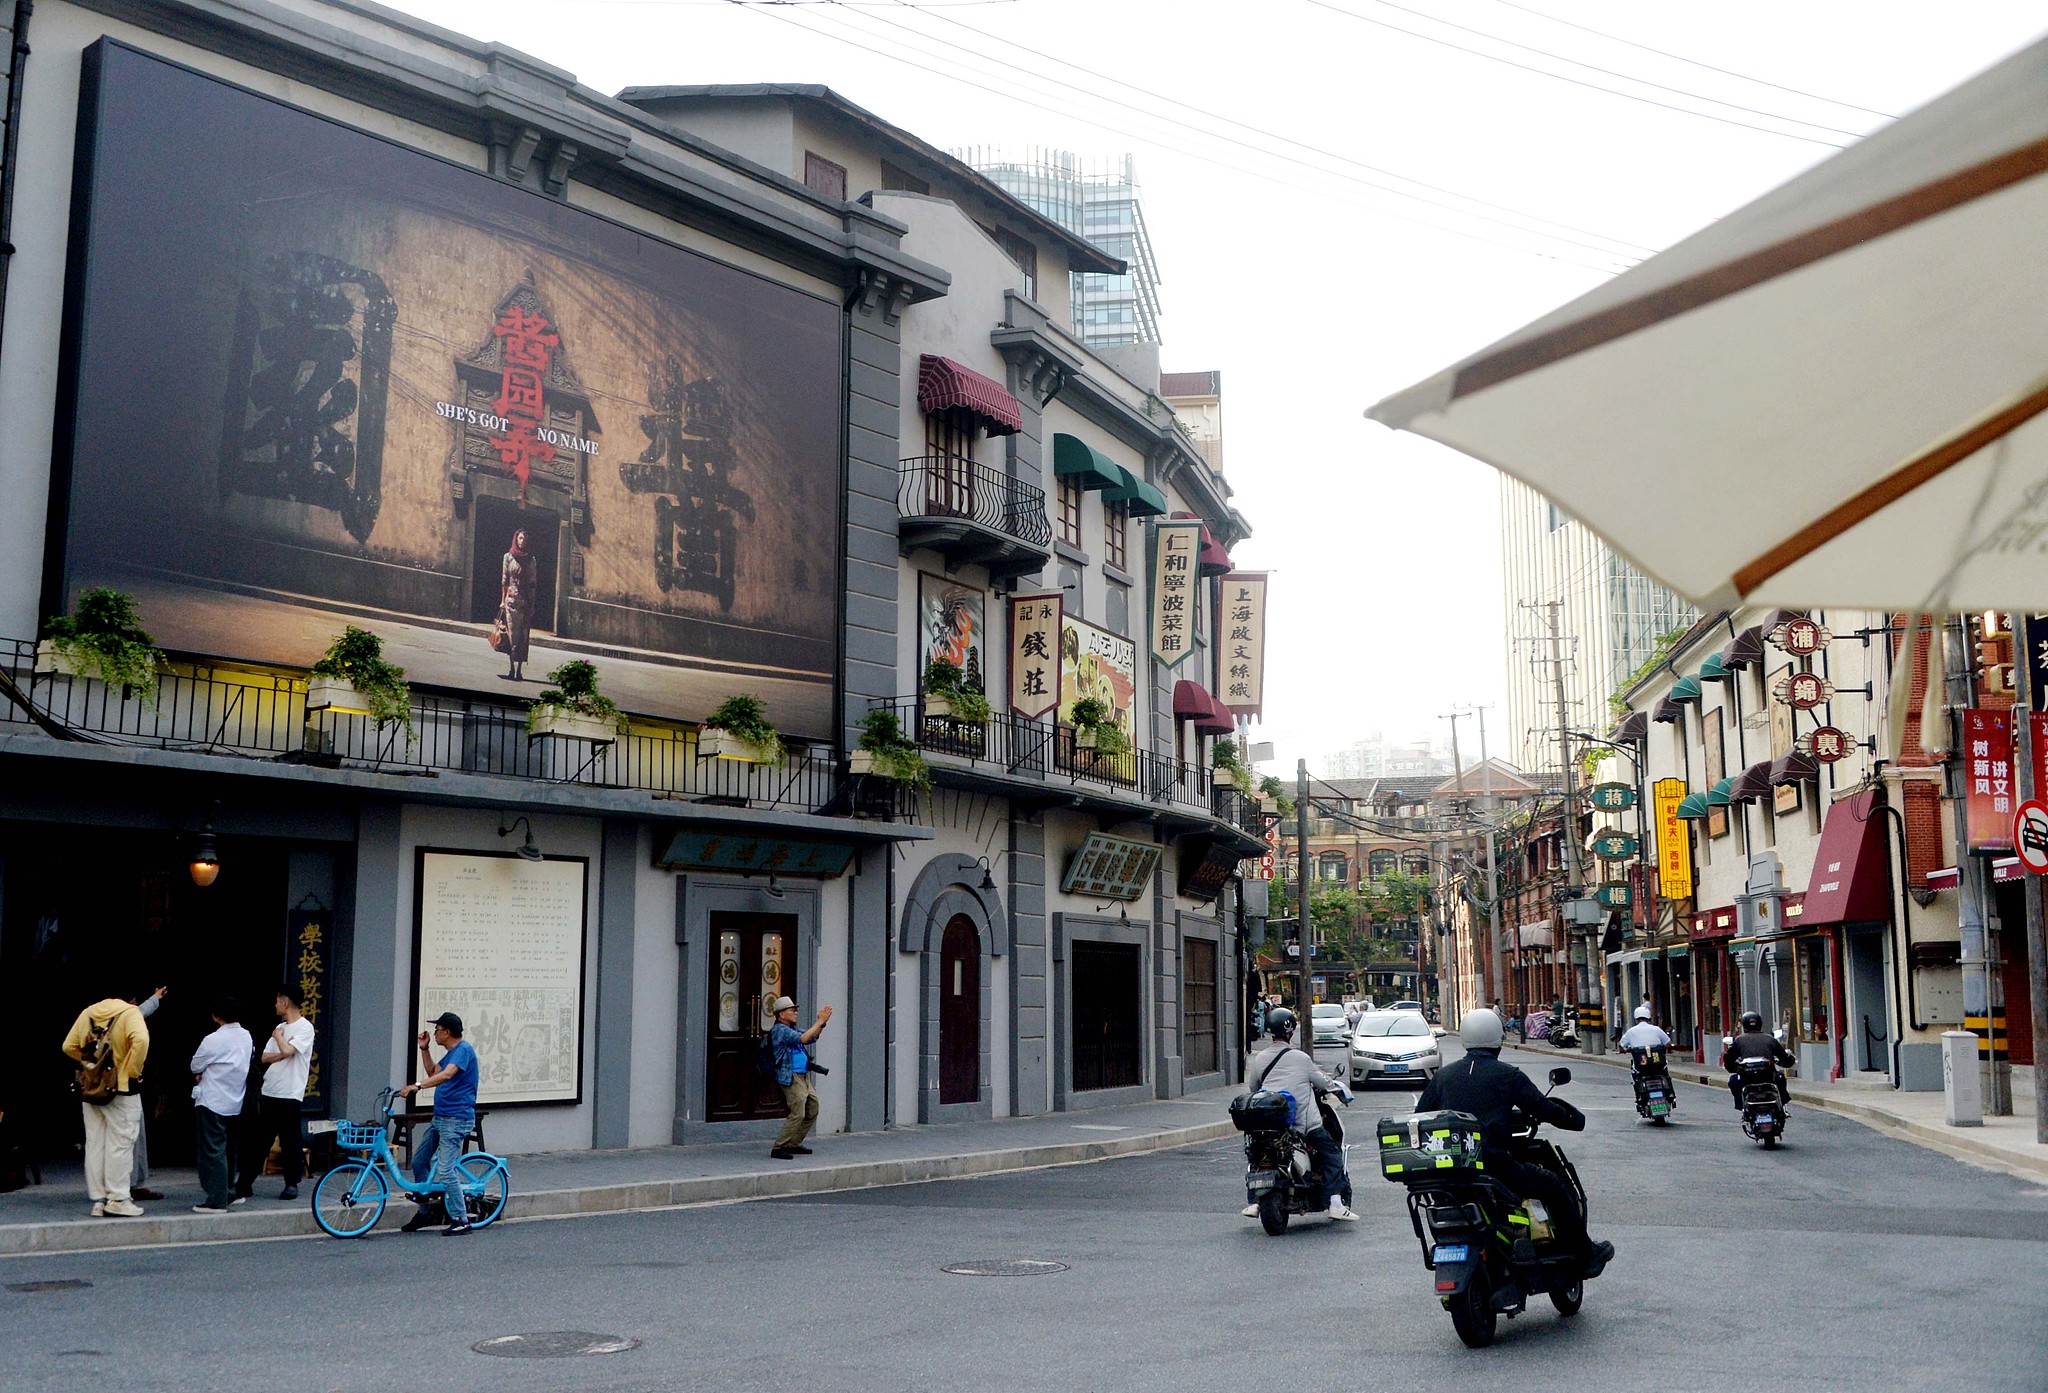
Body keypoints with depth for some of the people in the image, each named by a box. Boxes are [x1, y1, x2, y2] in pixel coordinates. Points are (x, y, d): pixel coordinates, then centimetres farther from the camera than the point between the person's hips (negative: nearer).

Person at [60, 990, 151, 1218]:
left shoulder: (88, 1012, 9)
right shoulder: (130, 1013, -10)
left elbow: (69, 1046, 11)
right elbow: (140, 1040, -26)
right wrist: (132, 1071, -16)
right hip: (121, 1089, -6)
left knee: (94, 1145, 10)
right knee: (120, 1144, 0)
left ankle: (98, 1199, 13)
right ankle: (117, 1199, 0)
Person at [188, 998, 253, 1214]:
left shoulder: (213, 1040, -16)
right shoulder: (246, 1037, 4)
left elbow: (195, 1067, -5)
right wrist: (210, 1072, 10)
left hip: (211, 1102, -7)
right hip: (235, 1102, 7)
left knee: (213, 1151, -4)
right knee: (228, 1149, 19)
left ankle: (217, 1201, -5)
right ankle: (229, 1192, 27)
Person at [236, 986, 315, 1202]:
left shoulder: (305, 1028, -7)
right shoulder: (280, 1028, 16)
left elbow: (287, 1051, -21)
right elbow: (264, 1058, 11)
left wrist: (278, 1036, -2)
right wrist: (284, 1053, -8)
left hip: (290, 1095, -7)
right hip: (269, 1092, 7)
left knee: (290, 1141, -1)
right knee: (256, 1139, 8)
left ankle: (292, 1184, 8)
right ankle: (246, 1183, 14)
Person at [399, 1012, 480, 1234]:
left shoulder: (463, 1049, -16)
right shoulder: (450, 1052, 17)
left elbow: (446, 1075, -30)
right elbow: (433, 1072, 25)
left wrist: (416, 1086, -40)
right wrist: (424, 1049, 15)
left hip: (456, 1119, -11)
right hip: (440, 1117, 11)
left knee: (445, 1170, -14)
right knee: (418, 1163, 13)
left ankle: (461, 1220, -5)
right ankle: (424, 1212, 24)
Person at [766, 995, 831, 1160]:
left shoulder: (791, 1029, 19)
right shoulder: (780, 1030, -11)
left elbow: (812, 1038, 23)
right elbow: (803, 1038, -22)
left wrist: (822, 1023, 8)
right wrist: (819, 1022, -16)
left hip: (804, 1077, 10)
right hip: (791, 1078, -10)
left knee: (812, 1111, 12)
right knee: (798, 1114, -15)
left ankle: (793, 1144, 21)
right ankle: (778, 1148, -9)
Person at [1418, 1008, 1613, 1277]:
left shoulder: (1443, 1075, 11)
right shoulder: (1507, 1075, -2)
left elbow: (1420, 1117, 12)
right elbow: (1542, 1108, 1)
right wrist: (1573, 1118, 19)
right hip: (1495, 1163, -6)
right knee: (1557, 1186, 9)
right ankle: (1585, 1256, 12)